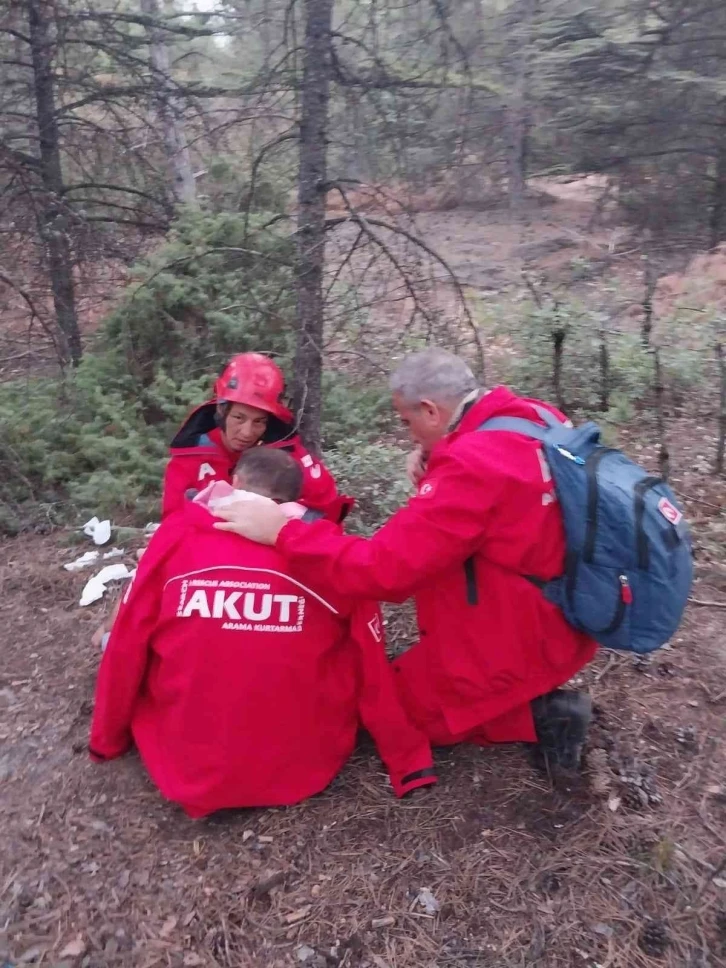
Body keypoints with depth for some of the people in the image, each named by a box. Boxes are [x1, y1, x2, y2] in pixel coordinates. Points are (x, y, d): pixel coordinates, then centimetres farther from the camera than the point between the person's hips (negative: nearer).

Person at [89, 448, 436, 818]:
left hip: (185, 769, 1)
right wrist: (409, 762, 11)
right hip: (303, 769, 0)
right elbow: (373, 668, -1)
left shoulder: (179, 532, -6)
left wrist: (106, 741, 17)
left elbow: (125, 649, 1)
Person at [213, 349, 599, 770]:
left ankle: (536, 715, 2)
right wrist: (436, 465, -2)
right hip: (566, 614, 9)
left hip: (518, 644, -9)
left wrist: (283, 531, -22)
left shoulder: (473, 464, -28)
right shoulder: (532, 417, -2)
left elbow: (384, 568, -29)